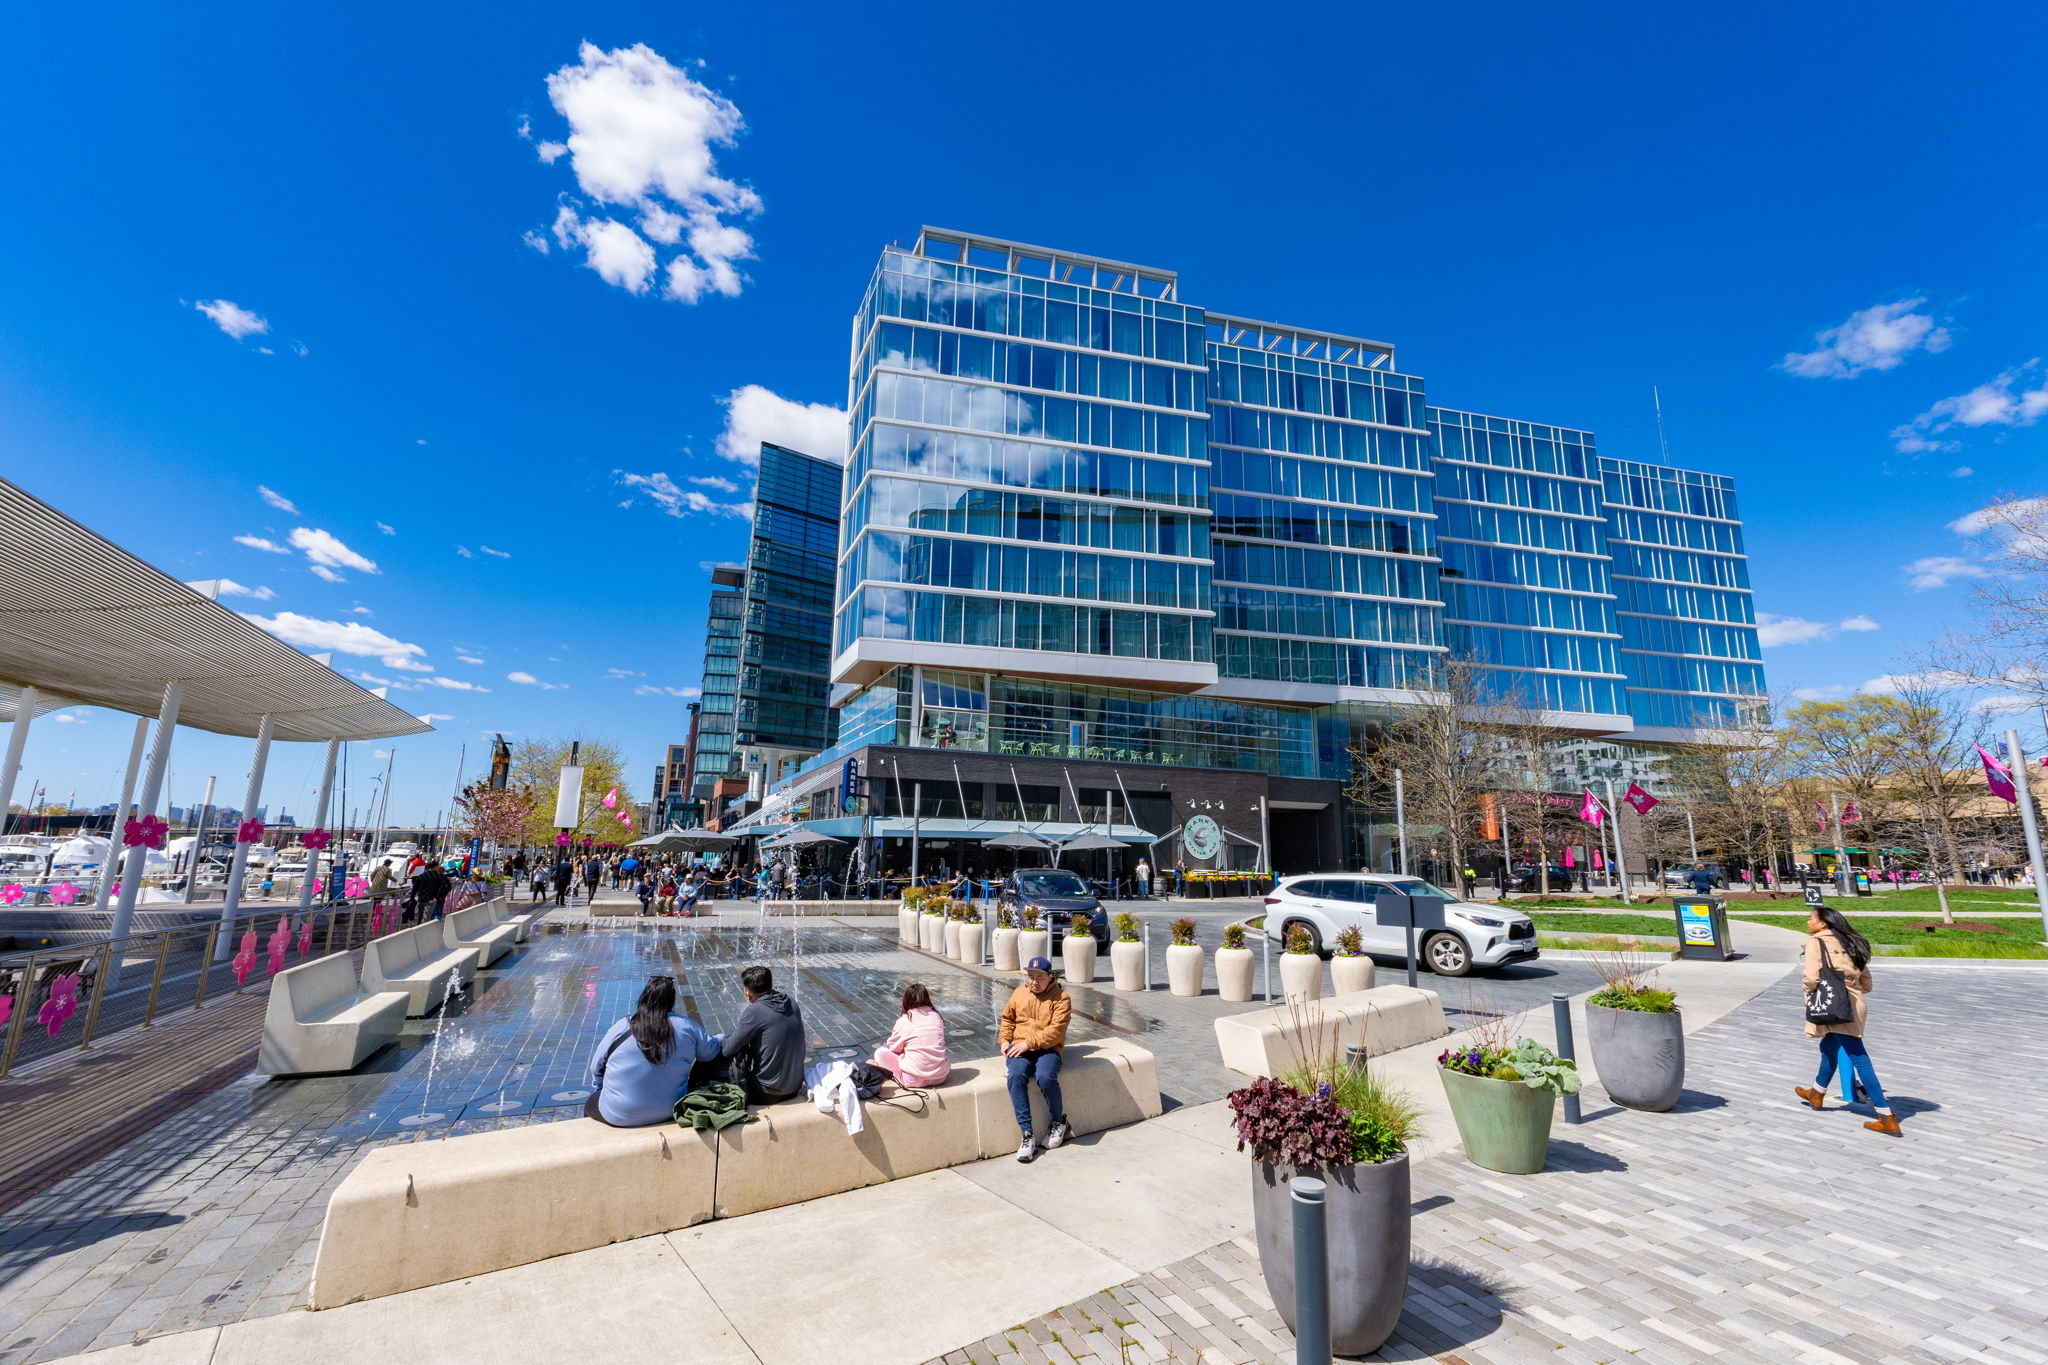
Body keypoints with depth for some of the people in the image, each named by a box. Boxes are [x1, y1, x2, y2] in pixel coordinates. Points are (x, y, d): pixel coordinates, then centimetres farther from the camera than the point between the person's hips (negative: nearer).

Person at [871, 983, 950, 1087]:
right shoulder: (937, 1017, 5)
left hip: (914, 1079, -3)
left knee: (880, 1052, 11)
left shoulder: (904, 1021, -4)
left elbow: (893, 1048, 6)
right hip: (940, 1077, 3)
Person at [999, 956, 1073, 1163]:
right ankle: (1027, 1135, -23)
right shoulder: (1019, 993, 15)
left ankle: (1058, 1121, -2)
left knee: (1045, 1077, -33)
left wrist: (1029, 1043, -18)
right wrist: (1005, 1040, 6)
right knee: (1016, 1076, -30)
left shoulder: (1060, 998, -1)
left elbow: (1055, 1032, -10)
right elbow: (1008, 1019, 24)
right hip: (1020, 1048, 3)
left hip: (1048, 1048, -3)